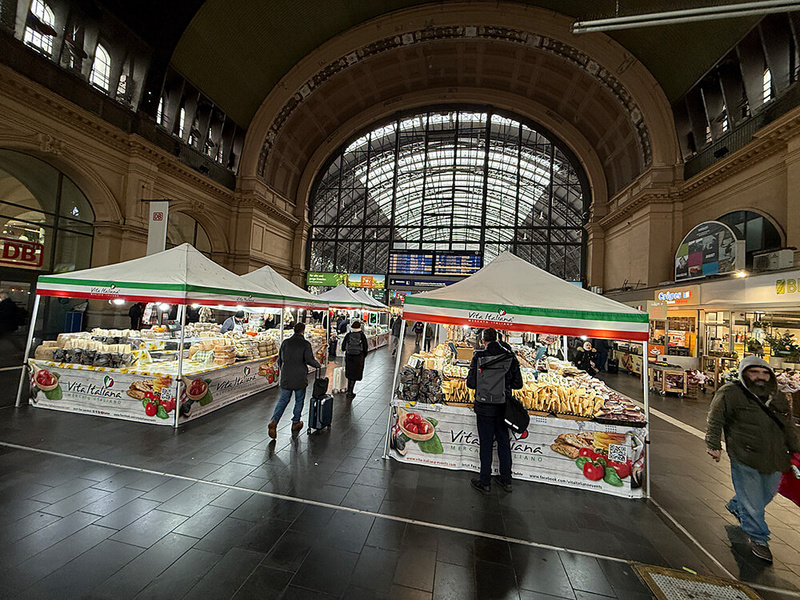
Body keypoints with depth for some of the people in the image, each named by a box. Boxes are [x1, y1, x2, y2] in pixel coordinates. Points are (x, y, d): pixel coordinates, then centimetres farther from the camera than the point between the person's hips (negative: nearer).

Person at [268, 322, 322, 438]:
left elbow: (280, 359, 10)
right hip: (300, 378, -3)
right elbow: (309, 359, -16)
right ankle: (295, 422, 23)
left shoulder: (285, 342, 4)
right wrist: (319, 365, 2)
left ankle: (274, 422, -5)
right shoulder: (305, 344, -9)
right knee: (299, 400, 13)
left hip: (286, 377, 4)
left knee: (283, 399, 10)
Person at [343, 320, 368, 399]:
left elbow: (343, 346, 2)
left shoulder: (348, 335, -2)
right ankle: (350, 392, 6)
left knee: (349, 374, 18)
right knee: (355, 375, 5)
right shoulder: (362, 335, -7)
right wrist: (364, 355, 10)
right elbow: (365, 347, -5)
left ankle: (349, 391, 30)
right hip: (358, 357, -2)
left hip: (348, 357, 3)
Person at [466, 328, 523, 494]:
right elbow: (518, 384, 0)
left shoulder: (479, 356, -14)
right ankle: (506, 481, 31)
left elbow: (471, 383, -14)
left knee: (486, 444, 9)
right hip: (504, 407, 4)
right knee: (504, 443, 18)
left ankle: (485, 482, 22)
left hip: (485, 408, -3)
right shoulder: (511, 357, -4)